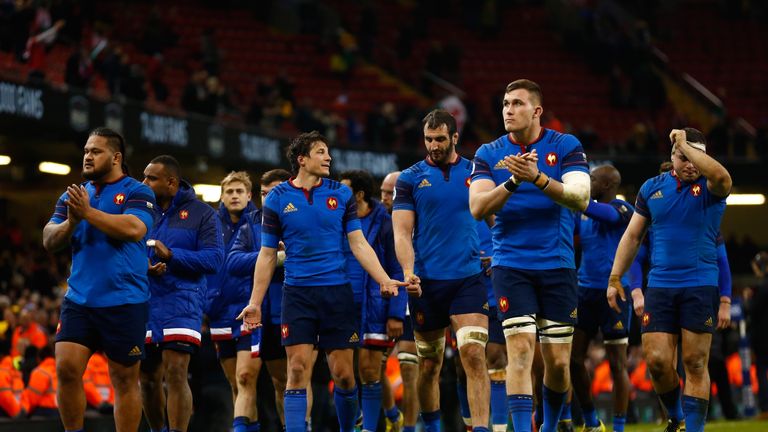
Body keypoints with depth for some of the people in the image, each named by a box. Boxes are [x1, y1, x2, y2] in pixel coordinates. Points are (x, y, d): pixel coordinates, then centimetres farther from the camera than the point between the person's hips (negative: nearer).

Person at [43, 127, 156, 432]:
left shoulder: (137, 192, -1)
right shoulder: (73, 195, 14)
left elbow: (135, 229, -19)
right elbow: (49, 241, 8)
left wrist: (89, 213, -18)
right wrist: (70, 222, -12)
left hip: (124, 302, -4)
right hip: (78, 300, 4)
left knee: (125, 380, 2)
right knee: (66, 369, -8)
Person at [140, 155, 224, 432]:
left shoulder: (200, 213, 0)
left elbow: (214, 258, -9)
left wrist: (171, 255, -18)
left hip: (181, 304, -4)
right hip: (144, 303, 4)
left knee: (175, 375, -13)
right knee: (148, 378, 9)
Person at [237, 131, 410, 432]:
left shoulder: (341, 194, 6)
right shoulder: (278, 199, 3)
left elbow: (358, 244, 5)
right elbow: (267, 254, 7)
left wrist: (385, 280, -8)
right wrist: (255, 302, 2)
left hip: (336, 291, 1)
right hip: (297, 293, -1)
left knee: (343, 374, 1)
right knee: (298, 369, -9)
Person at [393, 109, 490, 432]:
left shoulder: (476, 172, 8)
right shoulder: (410, 179, 4)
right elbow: (402, 231, -2)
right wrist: (409, 271, -18)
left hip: (470, 278, -1)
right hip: (427, 282, 1)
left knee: (474, 354, -17)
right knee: (429, 364, 10)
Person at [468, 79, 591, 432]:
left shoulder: (567, 146, -1)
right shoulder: (489, 154, 3)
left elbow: (580, 198, -15)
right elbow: (478, 208, -9)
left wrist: (537, 177, -29)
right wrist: (513, 180, -24)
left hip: (557, 266, 0)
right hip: (511, 266, 0)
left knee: (558, 360, 3)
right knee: (520, 349, -15)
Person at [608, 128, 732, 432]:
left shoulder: (709, 188, -1)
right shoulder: (652, 188, 10)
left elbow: (721, 176, -28)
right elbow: (632, 236, 16)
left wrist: (685, 144, -19)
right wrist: (615, 278, 11)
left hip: (700, 286, -3)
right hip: (660, 286, 3)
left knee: (695, 363, -3)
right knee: (657, 361, -3)